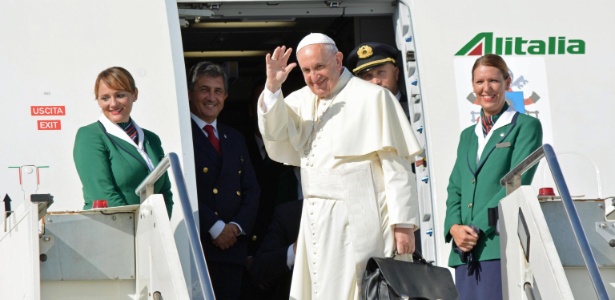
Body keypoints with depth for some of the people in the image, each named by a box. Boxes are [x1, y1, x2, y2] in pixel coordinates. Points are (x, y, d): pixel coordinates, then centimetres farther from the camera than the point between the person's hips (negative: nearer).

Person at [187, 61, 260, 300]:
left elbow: (252, 189, 16)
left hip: (233, 245, 6)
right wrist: (215, 227, -13)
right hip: (195, 245, -6)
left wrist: (237, 226, -1)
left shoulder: (235, 139, 22)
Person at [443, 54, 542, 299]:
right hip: (466, 251, 6)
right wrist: (454, 227, -2)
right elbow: (455, 189, 19)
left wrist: (478, 229, -13)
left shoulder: (526, 127, 4)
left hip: (500, 245, -6)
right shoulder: (468, 136, 24)